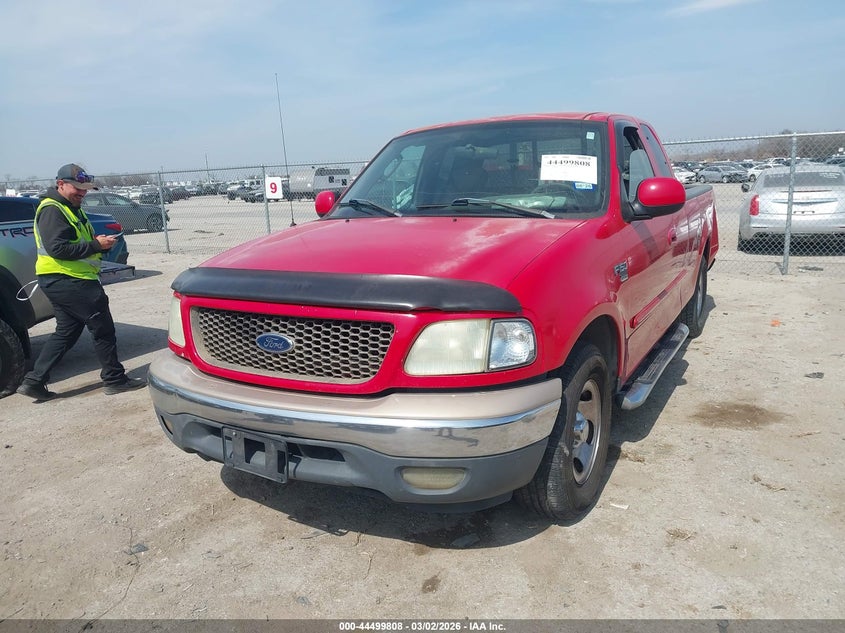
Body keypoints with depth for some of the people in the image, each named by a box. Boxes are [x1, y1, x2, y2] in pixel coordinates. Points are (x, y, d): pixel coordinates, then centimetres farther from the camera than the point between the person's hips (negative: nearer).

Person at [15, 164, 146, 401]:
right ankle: (115, 379, 3)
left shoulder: (71, 208, 20)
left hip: (64, 281, 11)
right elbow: (57, 248, -23)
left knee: (66, 332, 13)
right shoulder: (52, 210, -13)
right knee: (103, 328, -5)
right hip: (67, 281, -11)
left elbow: (76, 241, 25)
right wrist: (95, 245, -20)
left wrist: (99, 241, 4)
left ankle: (34, 381, 16)